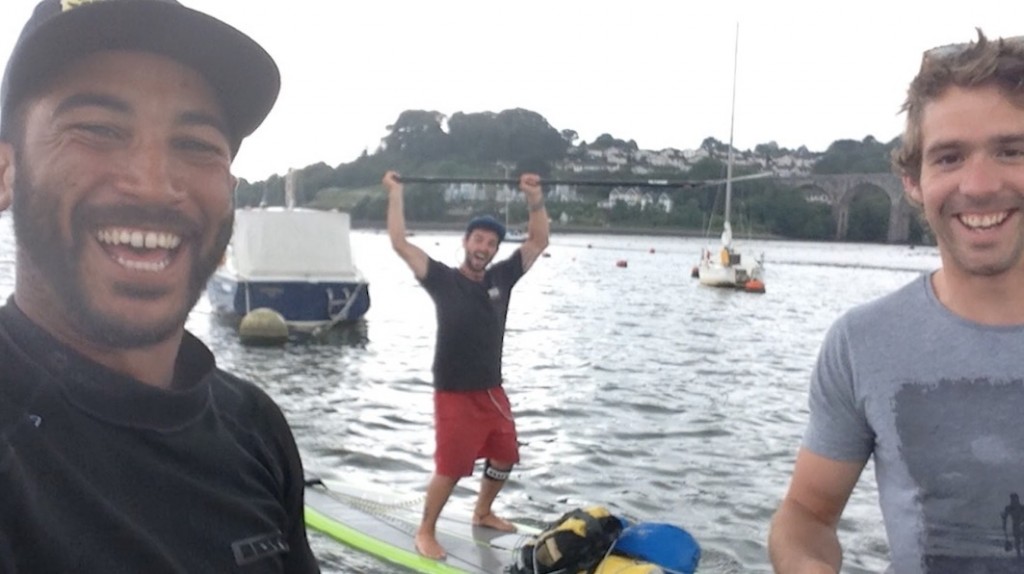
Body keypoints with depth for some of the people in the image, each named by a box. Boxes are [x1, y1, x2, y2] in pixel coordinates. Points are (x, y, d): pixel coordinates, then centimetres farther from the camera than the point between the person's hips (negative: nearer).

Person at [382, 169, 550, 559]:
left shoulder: (501, 278, 2)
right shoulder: (443, 279, -9)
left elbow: (538, 241, 4)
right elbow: (400, 244, -16)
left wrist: (534, 199, -6)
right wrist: (395, 195, -16)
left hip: (492, 391, 6)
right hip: (455, 394, -6)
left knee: (504, 456, 17)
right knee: (450, 468, -5)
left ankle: (482, 513, 40)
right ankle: (426, 531, 14)